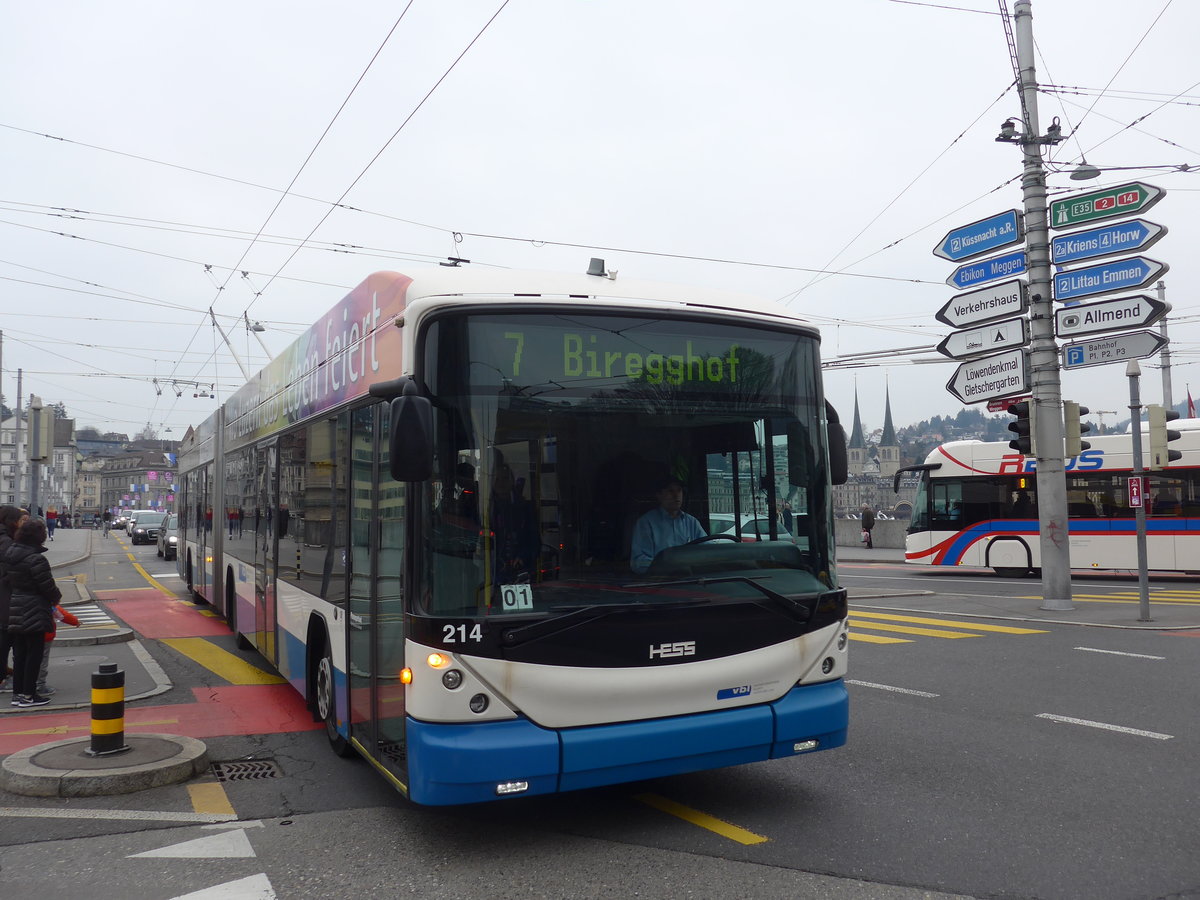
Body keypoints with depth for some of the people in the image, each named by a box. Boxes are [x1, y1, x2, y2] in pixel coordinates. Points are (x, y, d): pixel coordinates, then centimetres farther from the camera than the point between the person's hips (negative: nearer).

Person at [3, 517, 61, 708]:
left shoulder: (9, 554, 6)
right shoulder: (36, 559, -19)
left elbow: (10, 581, 14)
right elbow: (48, 586, -16)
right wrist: (56, 598, 5)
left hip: (15, 611, 8)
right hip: (34, 613, -8)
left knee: (19, 654, 15)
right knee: (34, 654, 1)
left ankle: (17, 693, 21)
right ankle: (28, 695, 5)